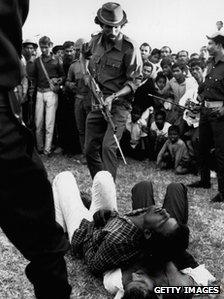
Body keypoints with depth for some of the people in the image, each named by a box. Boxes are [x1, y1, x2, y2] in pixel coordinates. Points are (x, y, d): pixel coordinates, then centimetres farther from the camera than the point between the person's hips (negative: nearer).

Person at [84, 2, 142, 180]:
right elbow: (84, 57, 26)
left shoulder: (129, 48, -12)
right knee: (90, 150, 8)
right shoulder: (96, 41, 5)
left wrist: (113, 97, -23)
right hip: (97, 104, 6)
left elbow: (135, 80, -12)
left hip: (118, 104, -6)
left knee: (108, 147, -18)